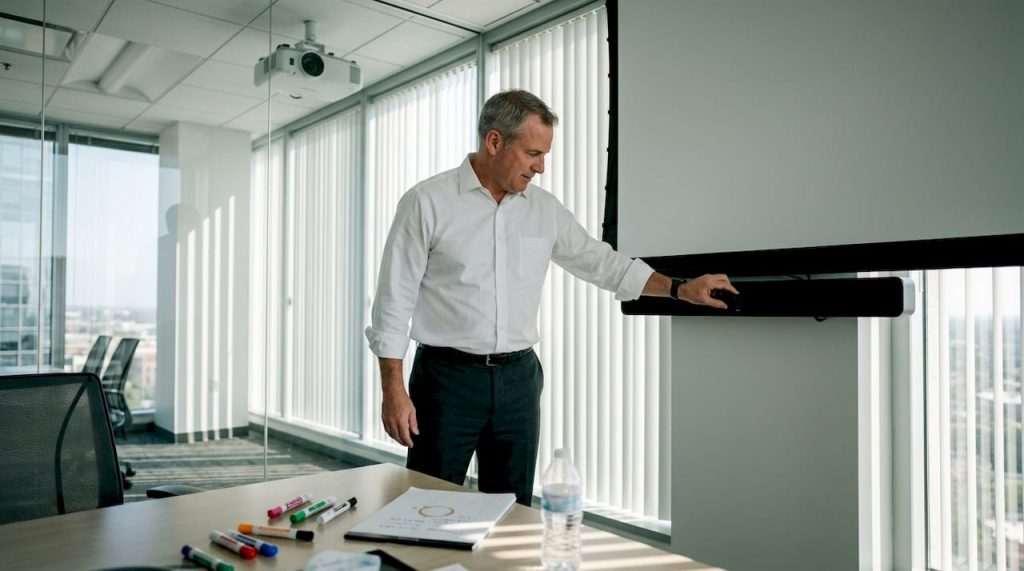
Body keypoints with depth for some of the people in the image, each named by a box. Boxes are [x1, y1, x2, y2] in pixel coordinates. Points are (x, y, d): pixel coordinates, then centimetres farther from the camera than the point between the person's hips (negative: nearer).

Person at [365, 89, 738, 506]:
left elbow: (603, 263, 14)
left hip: (518, 378, 4)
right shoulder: (427, 202, -6)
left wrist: (681, 289, 6)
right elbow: (394, 301, -7)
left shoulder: (545, 209, 7)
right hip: (447, 377, -4)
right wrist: (393, 391, -11)